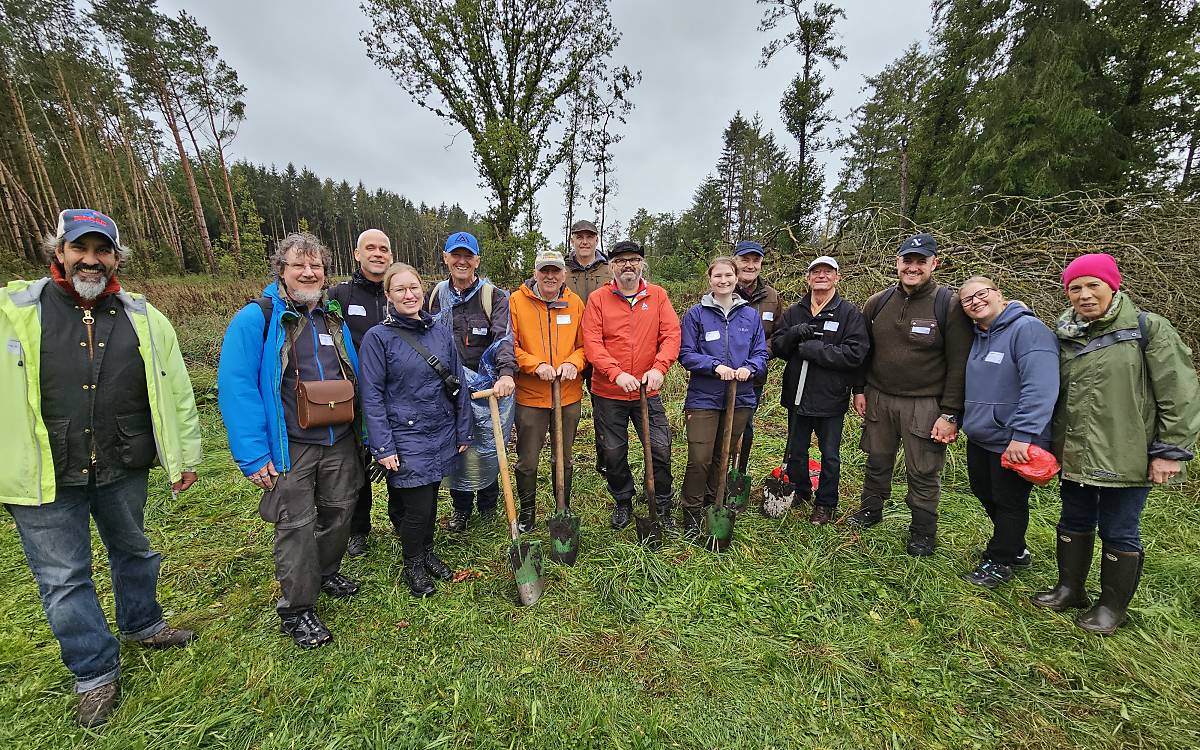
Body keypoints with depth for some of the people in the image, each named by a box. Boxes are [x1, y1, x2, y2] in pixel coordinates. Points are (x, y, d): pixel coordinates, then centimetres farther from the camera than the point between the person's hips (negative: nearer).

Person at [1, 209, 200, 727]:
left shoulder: (143, 318, 0)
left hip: (124, 470, 1)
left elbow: (177, 391, 4)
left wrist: (186, 454, 5)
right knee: (63, 579, 11)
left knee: (133, 552, 20)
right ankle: (96, 674, 30)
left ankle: (142, 624, 45)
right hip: (45, 477, -1)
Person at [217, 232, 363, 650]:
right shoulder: (255, 319, -9)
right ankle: (296, 609, 22)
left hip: (340, 442, 5)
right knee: (296, 526, 2)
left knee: (339, 511, 17)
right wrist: (253, 455, -17)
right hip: (290, 447, -5)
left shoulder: (334, 319, 9)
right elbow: (236, 387, -14)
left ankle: (326, 573, 42)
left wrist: (357, 430, 12)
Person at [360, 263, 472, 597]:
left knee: (430, 499, 19)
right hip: (406, 438, -4)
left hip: (441, 434, 4)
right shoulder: (377, 337, -9)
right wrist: (383, 447, -12)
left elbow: (458, 384, 6)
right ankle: (412, 564, 31)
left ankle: (427, 553, 43)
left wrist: (463, 431, 6)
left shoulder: (441, 331, 2)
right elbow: (372, 396, -9)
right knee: (417, 508, 3)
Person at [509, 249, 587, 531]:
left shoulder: (575, 303, 2)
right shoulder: (516, 301, -5)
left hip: (569, 395, 3)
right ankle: (527, 513, 31)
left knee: (564, 459, 17)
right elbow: (509, 346, -5)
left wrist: (573, 362, -14)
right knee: (527, 462, 7)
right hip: (530, 396, -2)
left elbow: (584, 344, 6)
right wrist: (537, 365, -19)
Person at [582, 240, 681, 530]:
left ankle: (662, 506, 25)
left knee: (660, 448, 2)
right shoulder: (598, 298, -2)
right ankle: (623, 502, 35)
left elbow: (671, 334, -5)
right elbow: (591, 343, -11)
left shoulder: (657, 295, 3)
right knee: (613, 453, 11)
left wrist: (659, 368, -21)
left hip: (647, 391, 1)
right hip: (608, 393, 0)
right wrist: (617, 373, -23)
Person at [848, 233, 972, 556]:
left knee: (923, 474, 8)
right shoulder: (877, 303, 4)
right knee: (877, 462, 17)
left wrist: (950, 413, -12)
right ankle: (870, 510, 36)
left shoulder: (948, 305, -8)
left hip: (925, 406, -3)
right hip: (878, 399, 4)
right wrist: (859, 390, 8)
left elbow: (959, 364, -9)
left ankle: (923, 532, 26)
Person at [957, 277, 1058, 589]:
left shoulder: (1028, 329, -16)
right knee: (984, 493, 20)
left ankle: (1000, 562, 25)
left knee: (1008, 502, 8)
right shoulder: (979, 336, 9)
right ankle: (1014, 550, 40)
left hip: (1012, 443, -8)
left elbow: (1041, 388, -25)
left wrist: (1023, 435, -29)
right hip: (979, 437, 8)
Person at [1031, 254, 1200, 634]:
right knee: (1074, 524, 17)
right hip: (1075, 456, 4)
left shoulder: (1149, 329, -7)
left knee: (1119, 533, 9)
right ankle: (1070, 589, 34)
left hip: (1127, 457, -4)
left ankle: (1113, 606, 27)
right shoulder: (1064, 336, 6)